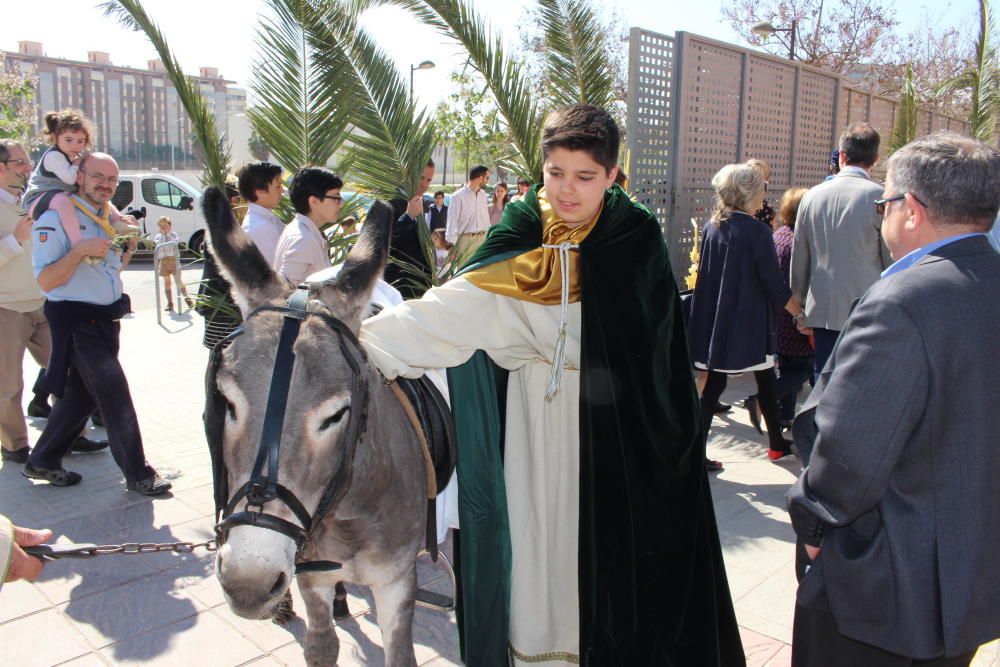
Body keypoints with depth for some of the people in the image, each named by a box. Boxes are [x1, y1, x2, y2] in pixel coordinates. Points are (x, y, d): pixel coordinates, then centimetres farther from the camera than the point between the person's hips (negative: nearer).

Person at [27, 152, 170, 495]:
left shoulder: (108, 217, 14)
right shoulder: (57, 218, -12)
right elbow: (46, 281, -18)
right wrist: (81, 250, -26)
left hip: (106, 319, 9)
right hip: (76, 321, -9)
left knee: (81, 396, 16)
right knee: (116, 396, -8)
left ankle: (42, 461, 32)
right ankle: (138, 474, 2)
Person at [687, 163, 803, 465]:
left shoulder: (711, 229, 3)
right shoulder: (756, 231, -14)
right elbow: (774, 283, -11)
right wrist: (799, 313, 2)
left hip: (715, 321, 5)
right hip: (749, 321, -5)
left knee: (714, 384, 8)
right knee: (766, 382, 14)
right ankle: (776, 444, 28)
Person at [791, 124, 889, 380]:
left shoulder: (812, 196, 2)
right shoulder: (880, 197, -10)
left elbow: (798, 259, 9)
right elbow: (893, 263, -4)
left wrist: (802, 303, 21)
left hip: (822, 310, 4)